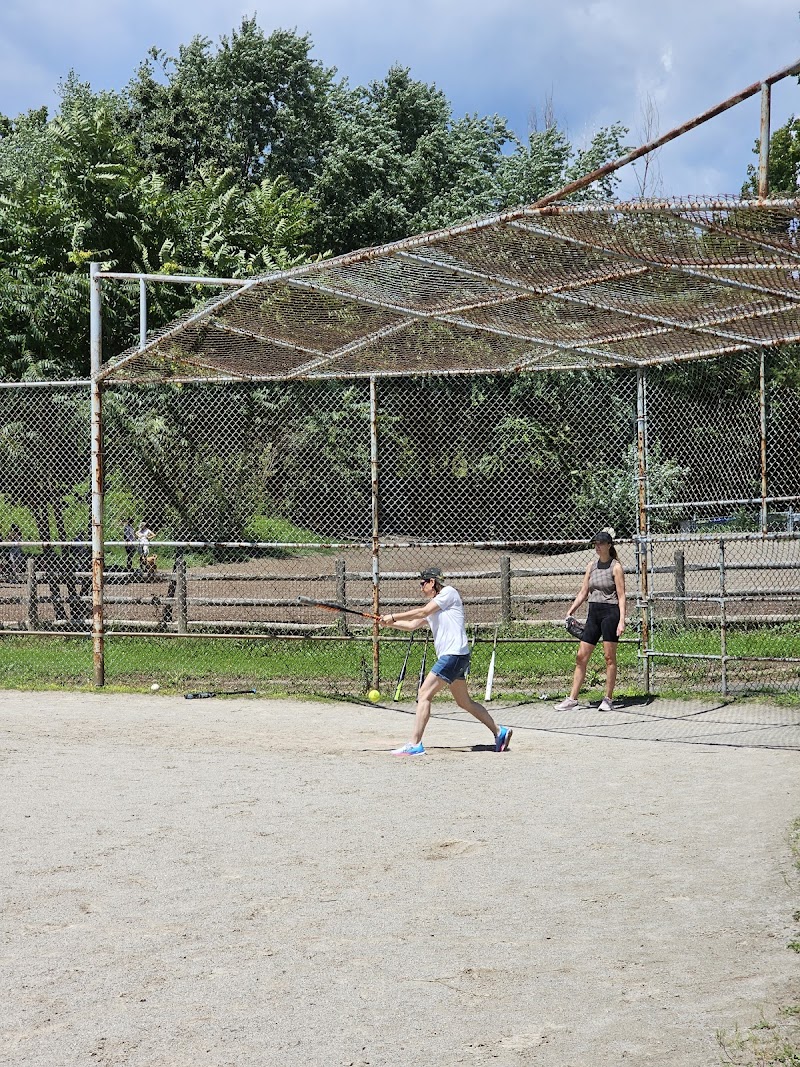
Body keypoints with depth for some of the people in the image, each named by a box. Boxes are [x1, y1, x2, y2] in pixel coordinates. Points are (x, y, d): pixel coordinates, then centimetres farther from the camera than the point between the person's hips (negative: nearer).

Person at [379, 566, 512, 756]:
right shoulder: (433, 606, 23)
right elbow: (413, 624, 22)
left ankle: (415, 744, -19)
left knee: (424, 695, -14)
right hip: (449, 656, 10)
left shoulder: (448, 592, -4)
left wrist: (393, 616, -4)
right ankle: (499, 732, 23)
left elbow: (422, 613, -9)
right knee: (464, 702, 16)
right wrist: (389, 623, 9)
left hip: (454, 654, -10)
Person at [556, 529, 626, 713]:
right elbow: (583, 592, 15)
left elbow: (621, 596, -9)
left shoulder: (615, 567, -5)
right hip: (593, 613, 6)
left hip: (610, 613, -6)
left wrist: (622, 621, -17)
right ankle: (572, 699, 4)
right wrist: (571, 611, 6)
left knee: (609, 657, -1)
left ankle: (608, 699, 7)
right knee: (581, 656, 2)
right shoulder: (592, 566, 12)